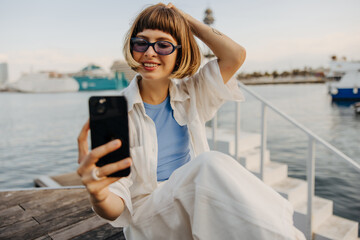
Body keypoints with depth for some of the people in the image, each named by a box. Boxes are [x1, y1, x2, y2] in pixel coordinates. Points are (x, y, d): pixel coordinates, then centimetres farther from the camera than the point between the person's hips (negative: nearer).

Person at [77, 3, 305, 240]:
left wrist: (186, 18, -4)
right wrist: (98, 196, -38)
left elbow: (236, 55, -10)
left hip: (198, 206, 4)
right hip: (148, 217, -3)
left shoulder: (191, 95, 2)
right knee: (211, 164, -30)